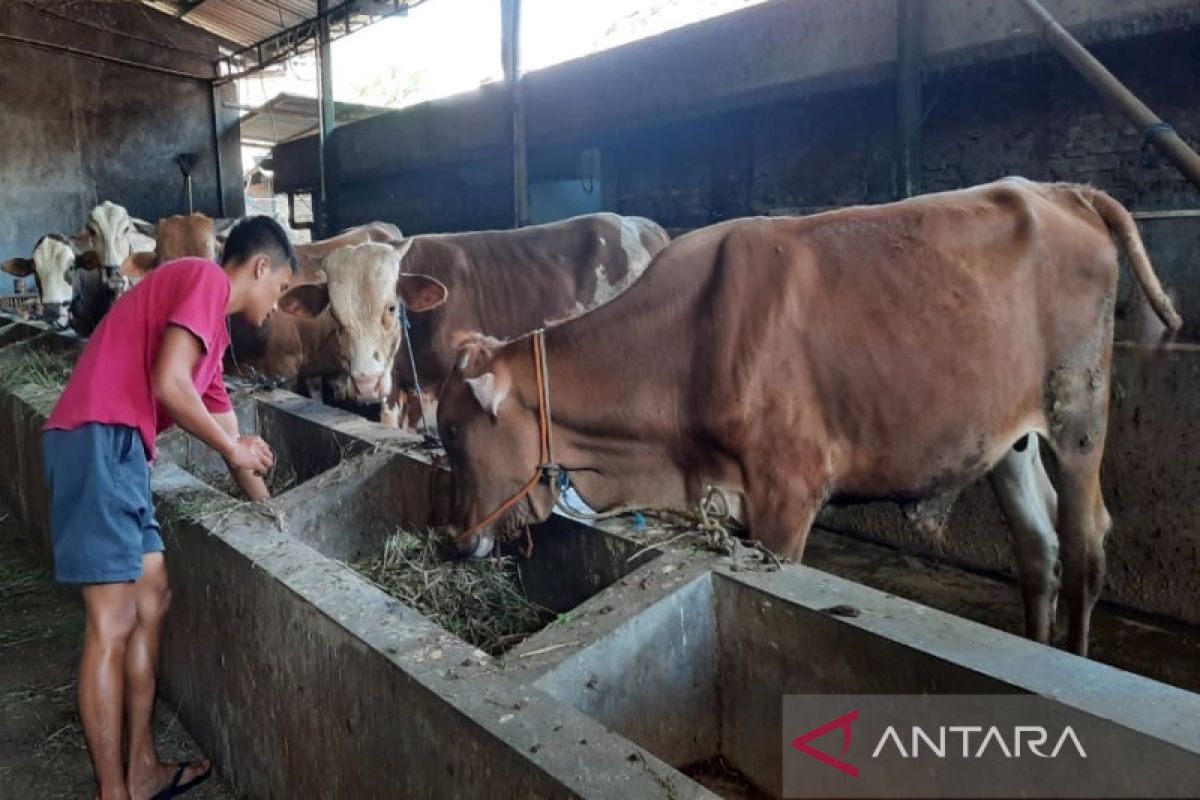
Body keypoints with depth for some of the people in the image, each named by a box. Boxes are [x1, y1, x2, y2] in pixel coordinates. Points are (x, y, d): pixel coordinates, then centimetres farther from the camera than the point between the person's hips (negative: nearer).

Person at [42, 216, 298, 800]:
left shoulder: (210, 326, 25)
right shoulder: (206, 278, -3)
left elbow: (230, 437, 29)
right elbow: (168, 384, -17)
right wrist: (234, 448, -2)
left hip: (116, 451, 10)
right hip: (99, 442, -10)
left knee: (152, 598, 13)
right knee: (113, 623, -5)